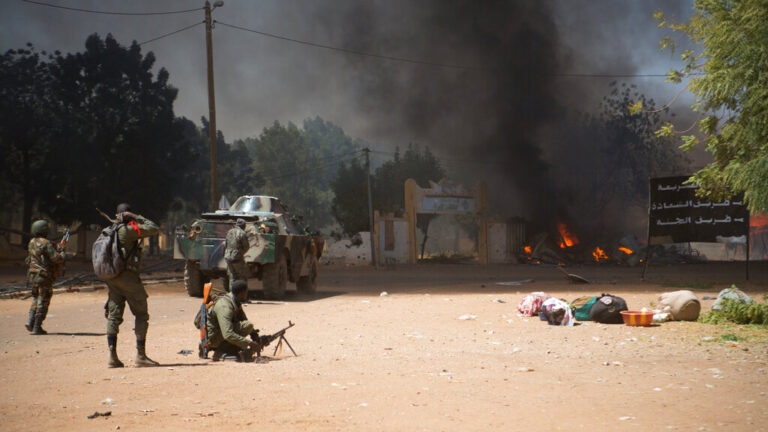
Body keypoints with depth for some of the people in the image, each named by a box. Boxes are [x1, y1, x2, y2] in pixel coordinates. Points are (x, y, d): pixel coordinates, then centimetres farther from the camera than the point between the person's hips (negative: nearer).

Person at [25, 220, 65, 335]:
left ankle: (30, 321, 5)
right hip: (44, 276, -7)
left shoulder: (31, 242, 9)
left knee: (36, 298, 19)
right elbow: (56, 258, -21)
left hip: (33, 275, 7)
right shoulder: (46, 243, -14)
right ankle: (37, 327, 0)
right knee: (43, 301, -1)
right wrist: (62, 255, 2)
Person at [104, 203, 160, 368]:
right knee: (141, 315, 0)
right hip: (128, 277, -7)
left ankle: (112, 356, 4)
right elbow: (153, 229, -13)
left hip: (111, 278, 7)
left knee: (114, 316, 8)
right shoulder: (128, 230, -11)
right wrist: (138, 218, -2)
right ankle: (141, 356, -3)